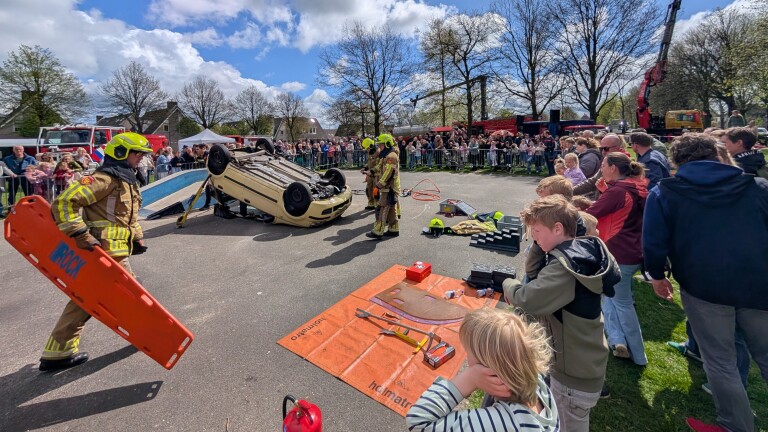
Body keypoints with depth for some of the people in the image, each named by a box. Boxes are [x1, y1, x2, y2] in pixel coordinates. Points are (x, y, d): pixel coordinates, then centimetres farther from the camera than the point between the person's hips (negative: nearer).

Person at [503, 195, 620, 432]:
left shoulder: (566, 266, -31)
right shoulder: (579, 251, 0)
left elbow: (527, 300, -36)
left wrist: (508, 284, -19)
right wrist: (539, 243, -4)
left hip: (575, 371, -9)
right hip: (580, 361, 9)